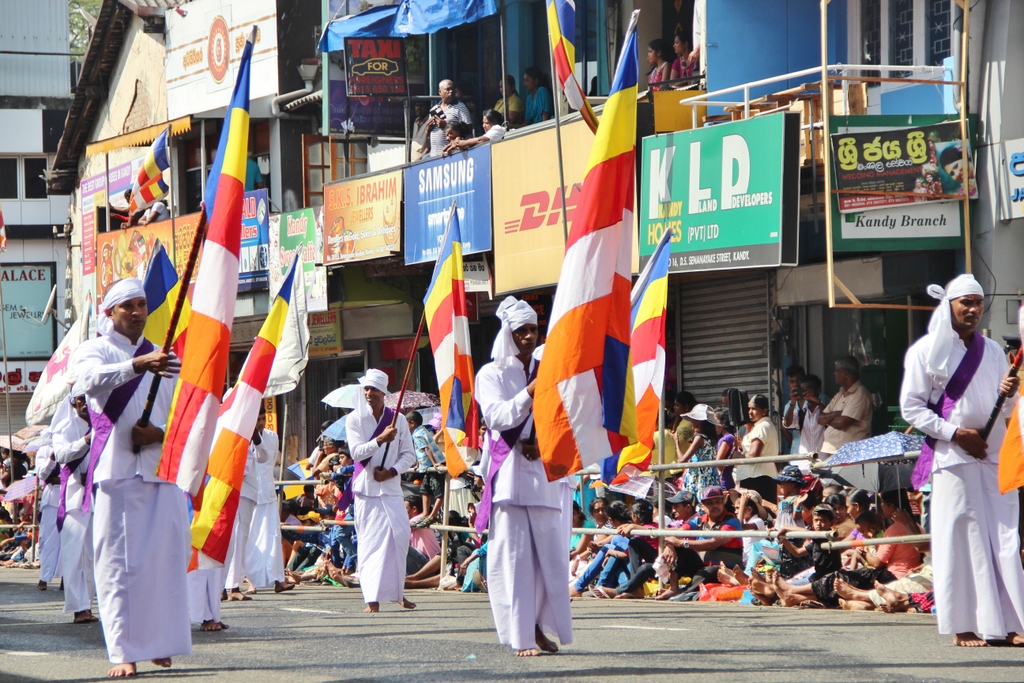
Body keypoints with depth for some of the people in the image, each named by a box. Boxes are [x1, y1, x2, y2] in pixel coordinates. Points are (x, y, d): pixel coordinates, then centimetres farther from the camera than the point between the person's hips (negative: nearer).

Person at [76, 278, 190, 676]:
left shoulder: (160, 357, 20)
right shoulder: (95, 350, 5)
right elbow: (93, 378, -20)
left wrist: (160, 434, -5)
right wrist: (137, 365, -38)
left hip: (162, 468, 4)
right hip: (116, 469, -4)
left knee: (165, 557, 0)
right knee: (117, 560, -9)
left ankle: (159, 642, 10)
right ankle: (123, 651, -10)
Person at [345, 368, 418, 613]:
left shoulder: (397, 420, 6)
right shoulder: (355, 419, 1)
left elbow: (409, 455, 7)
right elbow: (357, 451, -10)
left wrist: (392, 471, -10)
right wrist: (380, 439, -24)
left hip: (392, 487, 3)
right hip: (366, 489, -3)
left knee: (401, 534, -2)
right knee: (372, 540, -8)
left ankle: (397, 591, 15)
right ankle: (372, 599, -10)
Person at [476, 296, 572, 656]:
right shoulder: (491, 374, 3)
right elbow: (497, 416, -12)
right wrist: (529, 393, -25)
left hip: (545, 471, 4)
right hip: (510, 474, -4)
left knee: (550, 551, 1)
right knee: (513, 554, -7)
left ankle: (538, 627, 11)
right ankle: (520, 636, -7)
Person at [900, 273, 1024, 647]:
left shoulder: (992, 351, 16)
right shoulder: (926, 350, 1)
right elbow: (911, 407, -2)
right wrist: (955, 433, -11)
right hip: (953, 458, -4)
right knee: (961, 539, -7)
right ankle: (963, 626, -3)